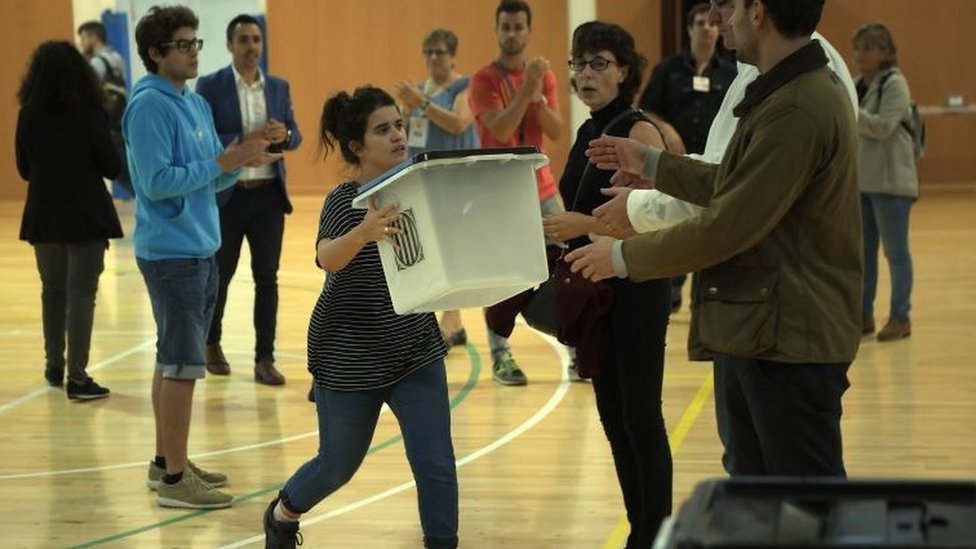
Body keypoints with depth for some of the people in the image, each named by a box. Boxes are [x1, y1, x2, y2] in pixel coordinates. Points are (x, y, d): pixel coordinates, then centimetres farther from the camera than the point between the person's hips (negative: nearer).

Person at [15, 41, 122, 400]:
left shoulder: (28, 116, -3)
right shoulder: (89, 114, -13)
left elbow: (24, 170, 7)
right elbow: (112, 168, -8)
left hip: (43, 217, 4)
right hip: (86, 215, -4)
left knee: (53, 290, 18)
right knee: (81, 293, -1)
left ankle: (54, 367, 27)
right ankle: (76, 378, -5)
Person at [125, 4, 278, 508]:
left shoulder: (196, 104, 12)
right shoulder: (149, 106, -14)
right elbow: (157, 182, -20)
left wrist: (241, 161, -5)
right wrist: (222, 163, -21)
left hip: (199, 250, 9)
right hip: (171, 253, -9)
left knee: (172, 360, 15)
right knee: (181, 364, -7)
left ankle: (167, 461, 24)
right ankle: (174, 478, -2)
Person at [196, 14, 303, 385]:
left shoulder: (279, 87, 8)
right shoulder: (211, 86, -5)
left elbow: (295, 136, 9)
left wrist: (283, 135, -14)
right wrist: (246, 140, -24)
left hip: (269, 193, 3)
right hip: (226, 194, -3)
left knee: (267, 277, 2)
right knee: (219, 274, 10)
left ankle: (264, 360, 7)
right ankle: (211, 343, 31)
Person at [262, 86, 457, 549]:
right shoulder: (344, 200, -19)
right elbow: (327, 258, -38)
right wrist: (365, 232, -60)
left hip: (415, 351, 4)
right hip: (349, 359, -3)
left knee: (436, 466, -4)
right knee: (339, 465, 14)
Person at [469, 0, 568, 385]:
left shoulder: (544, 75, 8)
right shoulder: (484, 79, -6)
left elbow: (556, 131, 0)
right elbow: (500, 130, -19)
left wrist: (538, 98, -15)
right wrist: (525, 89, -26)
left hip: (541, 189, 4)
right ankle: (501, 357, -1)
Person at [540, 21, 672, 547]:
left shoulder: (639, 131, -12)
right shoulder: (587, 133, 12)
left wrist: (587, 224, -28)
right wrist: (554, 227, 3)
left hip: (635, 291, -9)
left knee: (640, 416, -4)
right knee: (613, 416, 12)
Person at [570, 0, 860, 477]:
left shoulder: (796, 110, -22)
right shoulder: (804, 91, 12)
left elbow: (727, 226, -22)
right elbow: (736, 189, 19)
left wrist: (622, 255, -11)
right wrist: (650, 164, 21)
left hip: (790, 345, -10)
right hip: (762, 337, 10)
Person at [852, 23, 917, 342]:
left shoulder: (895, 84, -9)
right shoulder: (859, 86, 13)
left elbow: (883, 126, -19)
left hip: (890, 181, -7)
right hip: (859, 181, 7)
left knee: (895, 252, -1)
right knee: (862, 252, 10)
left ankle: (900, 317, 5)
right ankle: (863, 315, 17)